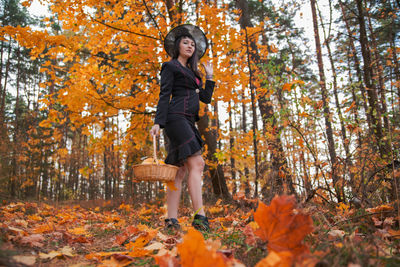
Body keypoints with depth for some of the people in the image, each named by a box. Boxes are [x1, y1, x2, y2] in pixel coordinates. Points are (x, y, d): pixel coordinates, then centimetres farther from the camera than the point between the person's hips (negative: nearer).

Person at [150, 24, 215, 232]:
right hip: (176, 117, -8)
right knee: (196, 164, -19)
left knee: (180, 169, 1)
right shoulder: (170, 66, 6)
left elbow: (206, 98, 21)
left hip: (187, 122, 8)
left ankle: (171, 220, 1)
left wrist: (209, 76, 21)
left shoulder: (192, 72, 29)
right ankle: (199, 217, -22)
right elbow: (164, 96, -6)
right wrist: (158, 122, -15)